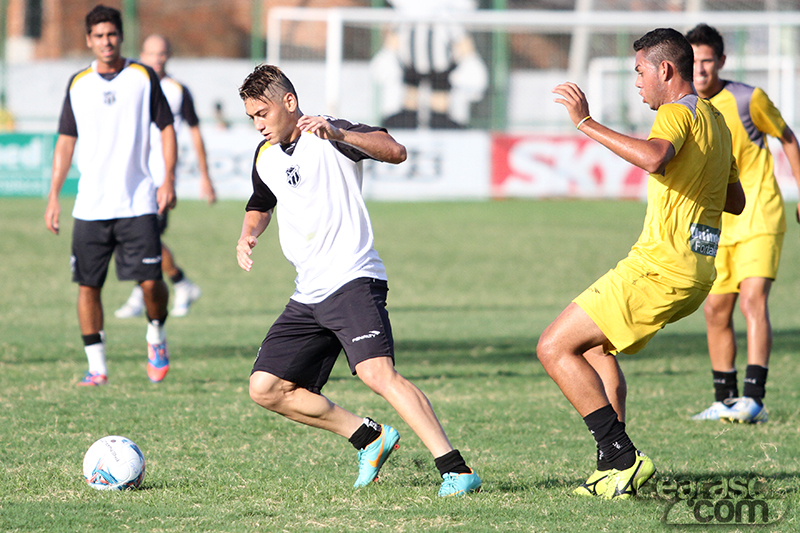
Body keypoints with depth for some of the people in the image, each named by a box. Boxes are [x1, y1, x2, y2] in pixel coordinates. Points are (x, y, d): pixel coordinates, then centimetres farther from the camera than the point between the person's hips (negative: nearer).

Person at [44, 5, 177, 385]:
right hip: (90, 206, 2)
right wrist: (53, 197, 6)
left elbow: (166, 128, 6)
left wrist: (168, 180, -5)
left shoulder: (143, 78, 2)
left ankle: (156, 339, 19)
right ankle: (97, 366, 7)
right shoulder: (78, 84, 8)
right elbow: (66, 141, 12)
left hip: (138, 203, -2)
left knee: (150, 281, -10)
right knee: (88, 285, -1)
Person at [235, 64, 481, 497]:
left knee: (376, 372, -27)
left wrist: (336, 133, -36)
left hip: (352, 280, -9)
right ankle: (369, 438, 13)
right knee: (265, 389, 4)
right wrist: (247, 236, 15)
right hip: (308, 295, 9)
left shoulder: (329, 134, -7)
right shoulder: (265, 156, 16)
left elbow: (395, 152, -23)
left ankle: (456, 471, -31)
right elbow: (260, 206, 37)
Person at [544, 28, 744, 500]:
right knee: (594, 345, 28)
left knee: (555, 348, -8)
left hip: (660, 267, -10)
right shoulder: (715, 119, 20)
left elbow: (654, 158, -33)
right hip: (698, 274, 10)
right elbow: (736, 200, 27)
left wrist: (586, 123, -29)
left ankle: (624, 457, -14)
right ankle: (614, 469, 19)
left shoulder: (679, 111, -10)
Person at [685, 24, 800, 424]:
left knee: (753, 300, -19)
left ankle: (754, 398, -23)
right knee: (715, 311, 6)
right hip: (715, 226, 5)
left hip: (759, 218, -5)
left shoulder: (748, 99, -10)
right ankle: (725, 399, 19)